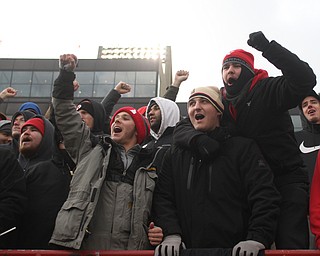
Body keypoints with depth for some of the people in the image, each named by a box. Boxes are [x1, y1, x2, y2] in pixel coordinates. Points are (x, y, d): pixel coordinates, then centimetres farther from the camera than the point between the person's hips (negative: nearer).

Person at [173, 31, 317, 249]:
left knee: (292, 245, -9)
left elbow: (305, 80, -23)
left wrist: (268, 47, -26)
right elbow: (183, 127, 4)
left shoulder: (267, 90, -5)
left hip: (287, 180, -4)